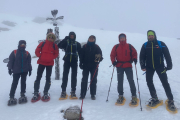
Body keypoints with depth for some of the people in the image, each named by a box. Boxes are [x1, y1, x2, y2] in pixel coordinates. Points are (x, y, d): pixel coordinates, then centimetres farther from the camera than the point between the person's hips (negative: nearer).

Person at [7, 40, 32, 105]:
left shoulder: (27, 53, 8)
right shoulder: (14, 52, 0)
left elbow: (29, 62, 12)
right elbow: (11, 61, 0)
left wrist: (30, 70, 10)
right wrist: (10, 68, -5)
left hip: (24, 71, 3)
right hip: (16, 71, -2)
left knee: (23, 82, 6)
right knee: (15, 83, -3)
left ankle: (22, 94, 17)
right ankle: (11, 97, 0)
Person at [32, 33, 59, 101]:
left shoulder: (54, 46, 2)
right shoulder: (42, 44, -1)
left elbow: (56, 54, 7)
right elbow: (37, 51, 1)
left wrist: (52, 58, -7)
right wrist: (40, 56, -10)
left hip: (50, 63, 1)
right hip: (41, 62, -1)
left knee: (48, 78, 5)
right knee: (38, 77, -2)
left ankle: (45, 94, 15)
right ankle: (36, 94, 5)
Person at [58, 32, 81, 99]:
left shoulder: (77, 44, 10)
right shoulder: (66, 42, 8)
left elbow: (80, 53, 8)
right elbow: (59, 46, -9)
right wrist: (65, 39, -14)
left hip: (74, 61, 1)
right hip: (67, 61, -1)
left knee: (74, 76, 2)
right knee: (65, 75, -3)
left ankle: (73, 92, 6)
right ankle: (63, 92, 2)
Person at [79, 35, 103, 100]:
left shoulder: (97, 47, 4)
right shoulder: (85, 46, 5)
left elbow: (100, 55, 0)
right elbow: (81, 55, 4)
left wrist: (99, 58, -23)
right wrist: (81, 63, -3)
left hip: (94, 66, 0)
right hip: (85, 66, 0)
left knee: (93, 80, 5)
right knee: (84, 80, 1)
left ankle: (93, 94, 14)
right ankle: (82, 94, 8)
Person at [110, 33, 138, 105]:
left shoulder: (129, 46, 3)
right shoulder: (116, 47, 5)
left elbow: (134, 53, 8)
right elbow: (112, 55, 6)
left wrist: (134, 59, -10)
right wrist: (114, 61, -8)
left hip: (128, 66, -1)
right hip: (119, 66, 1)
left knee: (131, 81, -3)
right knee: (120, 81, 7)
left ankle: (134, 96, 7)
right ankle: (120, 96, 19)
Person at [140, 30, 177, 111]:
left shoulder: (161, 44, -3)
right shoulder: (145, 45, 3)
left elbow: (167, 55, -3)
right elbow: (142, 56, 5)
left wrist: (169, 65, -9)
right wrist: (143, 66, -6)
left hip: (160, 66, -3)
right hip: (149, 67, 3)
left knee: (165, 82, -4)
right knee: (149, 82, 0)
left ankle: (170, 100, 6)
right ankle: (155, 99, 15)